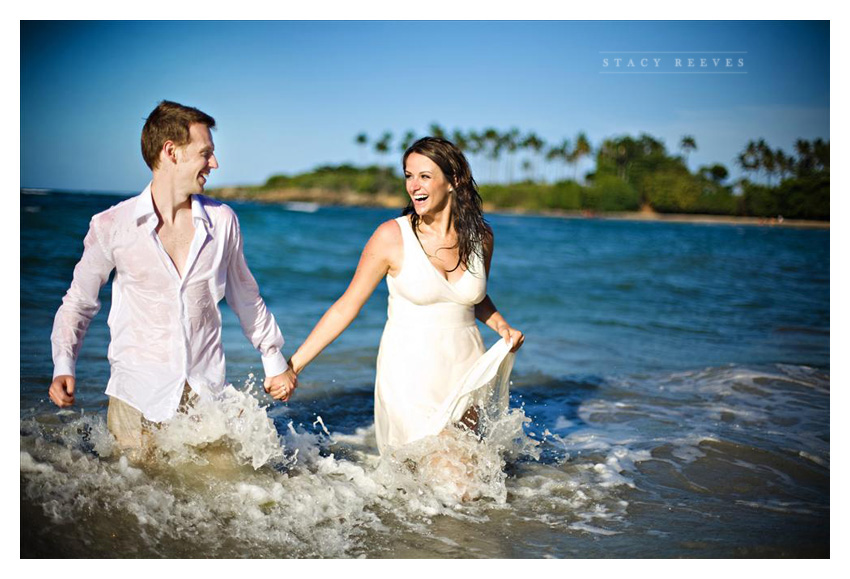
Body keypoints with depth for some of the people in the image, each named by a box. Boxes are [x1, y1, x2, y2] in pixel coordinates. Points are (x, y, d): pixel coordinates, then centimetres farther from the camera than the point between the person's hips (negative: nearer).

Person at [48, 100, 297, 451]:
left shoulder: (222, 221, 2)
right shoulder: (111, 226, -5)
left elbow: (244, 295, 15)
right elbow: (79, 303, 6)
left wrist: (274, 360, 20)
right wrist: (63, 366, -9)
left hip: (206, 392, 2)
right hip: (138, 395, -2)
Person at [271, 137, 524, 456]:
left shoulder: (480, 236, 2)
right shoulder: (392, 236, -10)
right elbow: (347, 306, -6)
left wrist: (502, 326, 1)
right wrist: (293, 365, -9)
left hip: (465, 369, 4)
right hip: (410, 371, -4)